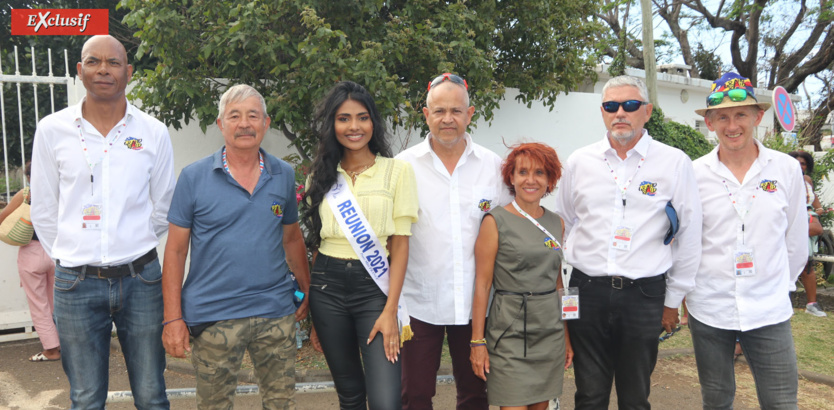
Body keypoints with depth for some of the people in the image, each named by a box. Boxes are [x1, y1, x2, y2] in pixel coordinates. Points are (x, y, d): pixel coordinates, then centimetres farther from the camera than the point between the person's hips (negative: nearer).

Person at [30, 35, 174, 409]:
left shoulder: (153, 132, 1)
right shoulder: (52, 130, 1)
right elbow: (43, 211, 8)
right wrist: (69, 257, 10)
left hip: (140, 278, 0)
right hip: (76, 282, 0)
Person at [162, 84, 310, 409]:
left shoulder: (284, 175, 5)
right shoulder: (194, 177, -4)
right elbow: (175, 251, -2)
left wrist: (307, 292, 12)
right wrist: (173, 318, -7)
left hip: (276, 313, 3)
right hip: (213, 317, -2)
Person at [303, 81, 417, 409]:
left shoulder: (397, 170, -3)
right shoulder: (322, 176, 9)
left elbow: (400, 245, -5)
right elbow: (317, 241, 12)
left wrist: (390, 311, -11)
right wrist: (313, 304, 9)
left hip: (374, 286, -3)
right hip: (328, 285, 3)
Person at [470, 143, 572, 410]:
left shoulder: (556, 223, 9)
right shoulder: (496, 221, -7)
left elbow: (558, 282, 14)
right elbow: (482, 285, -8)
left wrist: (567, 335, 12)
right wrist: (477, 341, -11)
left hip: (551, 332, 5)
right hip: (510, 333, -5)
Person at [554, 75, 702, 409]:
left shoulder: (674, 163, -2)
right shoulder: (579, 162, 5)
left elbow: (688, 236, 3)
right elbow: (563, 228, 13)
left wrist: (673, 299, 5)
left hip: (644, 294, -1)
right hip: (587, 291, 1)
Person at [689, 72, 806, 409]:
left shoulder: (787, 169, 0)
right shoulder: (694, 174, -4)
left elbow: (796, 241, 8)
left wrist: (780, 285, 13)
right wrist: (687, 286, 7)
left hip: (769, 312, 0)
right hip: (708, 310, 0)